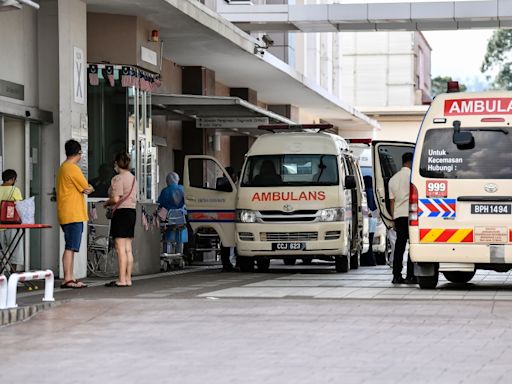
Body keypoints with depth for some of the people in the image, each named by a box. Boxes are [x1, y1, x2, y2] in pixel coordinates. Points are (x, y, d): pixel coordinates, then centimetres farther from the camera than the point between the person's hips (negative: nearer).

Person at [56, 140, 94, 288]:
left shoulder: (62, 168, 18)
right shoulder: (73, 169, -13)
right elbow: (87, 189, -9)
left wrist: (86, 188, 5)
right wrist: (89, 188, 11)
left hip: (66, 215, 10)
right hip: (73, 214, -10)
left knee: (70, 248, 11)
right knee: (70, 248, -10)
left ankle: (70, 278, 13)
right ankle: (67, 279, -12)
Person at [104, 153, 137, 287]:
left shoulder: (118, 178, -11)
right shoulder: (133, 178, 17)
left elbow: (116, 199, -18)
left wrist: (106, 203, 2)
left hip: (121, 212, -9)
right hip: (132, 211, 9)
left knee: (120, 248, -8)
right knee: (128, 248, 10)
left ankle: (122, 279, -10)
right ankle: (128, 278, 11)